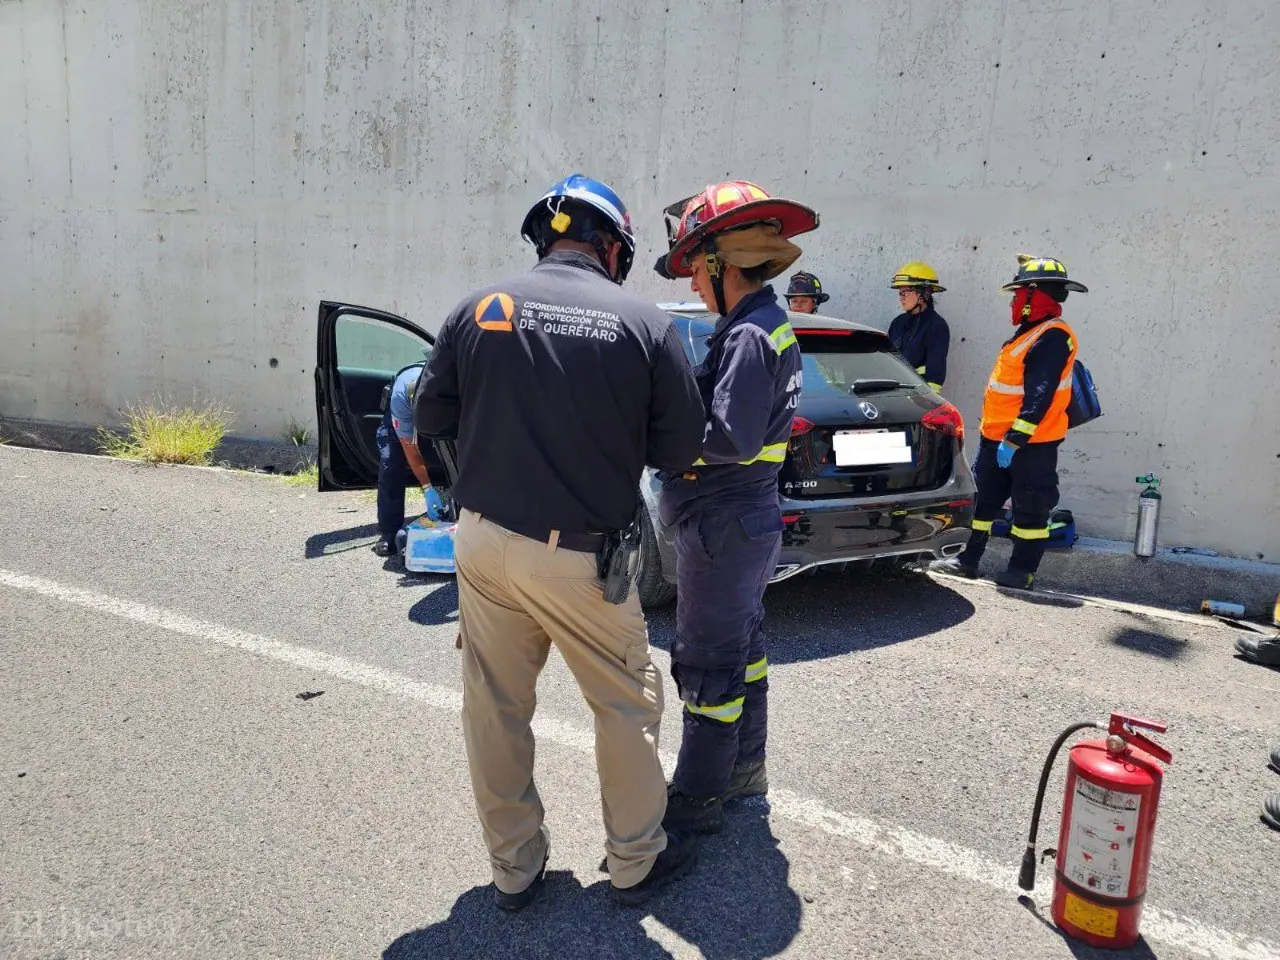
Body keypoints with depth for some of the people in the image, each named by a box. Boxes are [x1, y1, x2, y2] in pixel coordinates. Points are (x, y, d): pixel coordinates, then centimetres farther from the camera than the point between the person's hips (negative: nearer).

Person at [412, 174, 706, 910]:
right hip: (579, 557, -3)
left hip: (485, 542, 3)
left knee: (496, 710, 18)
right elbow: (680, 448, -3)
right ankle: (637, 861, 34)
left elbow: (432, 418, 7)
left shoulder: (479, 310, -1)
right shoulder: (646, 324, -8)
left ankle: (515, 868, 34)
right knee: (629, 705, 17)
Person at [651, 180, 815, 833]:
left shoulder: (747, 336, -20)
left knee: (707, 662, 2)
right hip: (752, 516, 10)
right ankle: (744, 768, 37)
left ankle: (697, 797, 16)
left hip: (723, 525, -10)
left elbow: (730, 437, -27)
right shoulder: (770, 325, 11)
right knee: (742, 645, 21)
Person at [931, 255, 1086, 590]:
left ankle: (1022, 571, 9)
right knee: (982, 499, 13)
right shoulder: (1030, 332, 16)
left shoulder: (1053, 337, -16)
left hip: (1030, 443, -10)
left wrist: (1014, 438, -26)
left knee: (1030, 508, 2)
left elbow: (1039, 396, -24)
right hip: (996, 437, 10)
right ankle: (968, 559, 21)